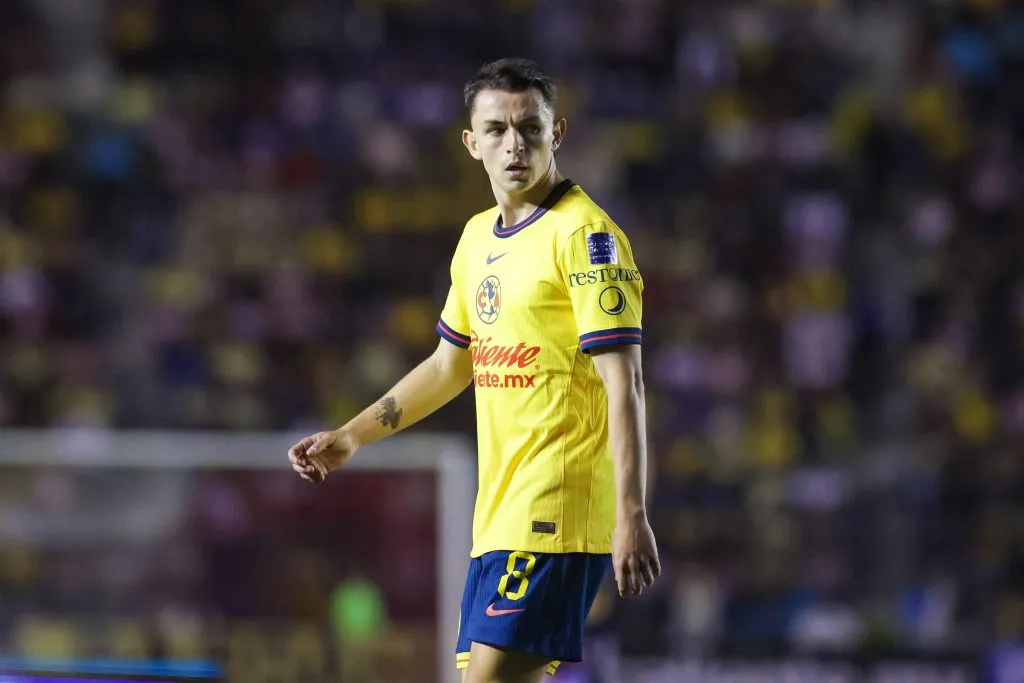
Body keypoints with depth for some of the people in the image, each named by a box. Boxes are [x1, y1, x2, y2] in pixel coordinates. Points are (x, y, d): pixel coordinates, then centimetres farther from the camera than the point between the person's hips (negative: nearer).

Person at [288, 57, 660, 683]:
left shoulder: (583, 233, -10)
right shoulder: (478, 238, 15)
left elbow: (623, 383, -16)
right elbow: (452, 364, 29)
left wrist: (632, 516, -23)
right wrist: (351, 437, 28)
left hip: (556, 513, -8)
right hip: (500, 512, 8)